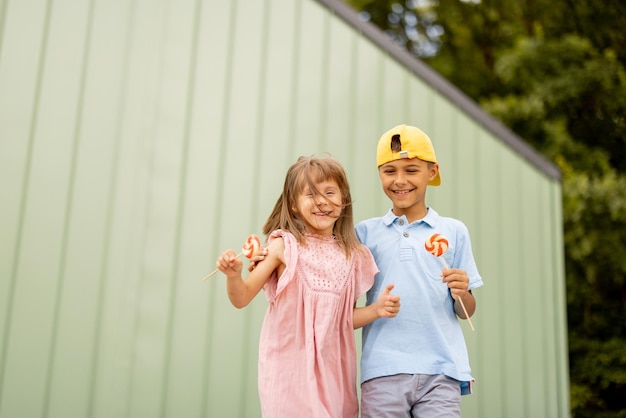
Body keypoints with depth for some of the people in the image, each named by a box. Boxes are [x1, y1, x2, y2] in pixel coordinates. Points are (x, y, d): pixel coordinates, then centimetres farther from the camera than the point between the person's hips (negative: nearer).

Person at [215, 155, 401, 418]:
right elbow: (242, 298, -5)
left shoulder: (352, 256, 5)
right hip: (290, 366, -3)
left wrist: (376, 310, -2)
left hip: (333, 369, 3)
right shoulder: (284, 246, -5)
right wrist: (233, 275, -24)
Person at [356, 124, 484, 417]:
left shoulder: (453, 231, 9)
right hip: (383, 370, 0)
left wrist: (461, 293, -10)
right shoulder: (365, 233, 9)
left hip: (440, 371, 0)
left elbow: (467, 312, 11)